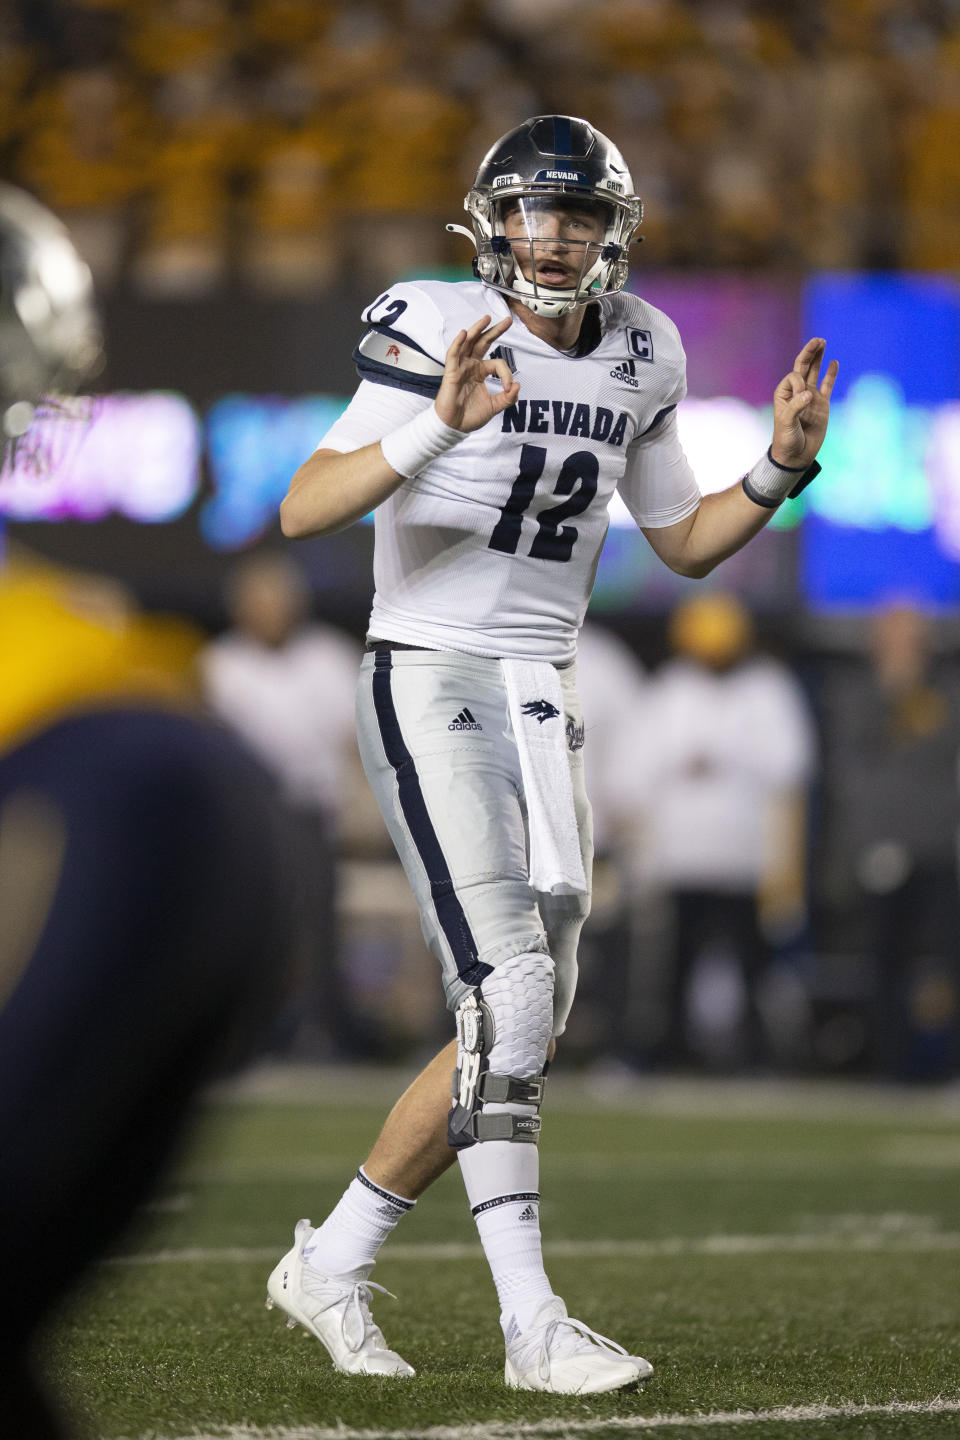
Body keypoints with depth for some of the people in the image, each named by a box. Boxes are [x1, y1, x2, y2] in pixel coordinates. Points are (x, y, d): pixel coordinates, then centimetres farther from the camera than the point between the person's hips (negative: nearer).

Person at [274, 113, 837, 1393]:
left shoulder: (638, 360, 8)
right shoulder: (438, 334, -12)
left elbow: (683, 543, 19)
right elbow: (302, 511, -21)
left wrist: (781, 470, 3)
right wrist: (437, 430, -34)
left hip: (542, 703, 7)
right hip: (428, 686, -7)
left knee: (524, 1032, 8)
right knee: (508, 999, -16)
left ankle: (332, 1264, 21)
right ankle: (533, 1325, -15)